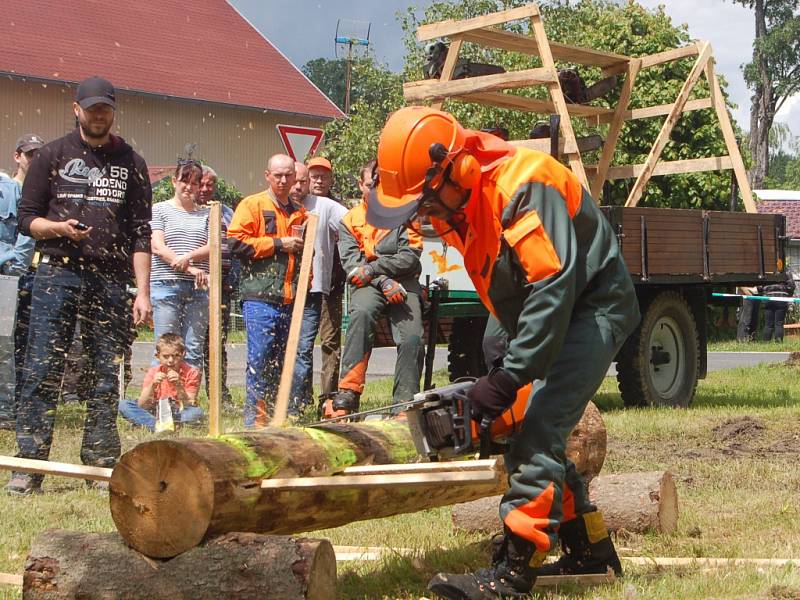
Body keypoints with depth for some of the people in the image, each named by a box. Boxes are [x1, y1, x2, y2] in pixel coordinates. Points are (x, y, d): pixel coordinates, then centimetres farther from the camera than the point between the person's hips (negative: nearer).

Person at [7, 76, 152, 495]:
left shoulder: (130, 163, 13)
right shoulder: (53, 156, 10)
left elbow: (141, 233, 9)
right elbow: (27, 217, 9)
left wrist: (143, 291, 1)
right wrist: (58, 227, -13)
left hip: (111, 280, 2)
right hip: (57, 273, -1)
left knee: (108, 375, 1)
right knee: (42, 370, -7)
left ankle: (101, 464, 7)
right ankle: (29, 465, -6)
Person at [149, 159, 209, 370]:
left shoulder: (206, 214, 15)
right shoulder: (160, 209, 7)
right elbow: (158, 247, -4)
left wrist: (189, 256, -15)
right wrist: (191, 269, -13)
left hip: (198, 288, 3)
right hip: (166, 284, -3)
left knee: (194, 348, 2)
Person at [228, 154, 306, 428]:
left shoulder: (299, 213, 21)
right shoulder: (252, 205, 3)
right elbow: (236, 242, -9)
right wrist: (278, 243, -9)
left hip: (290, 299, 6)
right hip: (260, 297, -5)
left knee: (283, 362, 7)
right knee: (259, 361, -8)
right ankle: (255, 420, -3)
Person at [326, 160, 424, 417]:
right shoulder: (350, 220, 15)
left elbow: (410, 256, 0)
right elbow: (351, 261, 1)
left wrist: (372, 268, -11)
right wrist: (384, 282, -15)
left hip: (403, 283, 1)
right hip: (368, 287, -1)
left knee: (412, 338, -24)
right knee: (361, 313, -35)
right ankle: (347, 396, -41)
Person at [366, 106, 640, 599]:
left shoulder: (520, 187, -28)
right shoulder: (462, 204, 1)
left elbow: (553, 286, -33)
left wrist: (509, 378, -31)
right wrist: (496, 355, -2)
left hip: (594, 307, -10)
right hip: (549, 315, 10)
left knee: (538, 431, -19)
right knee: (538, 434, 8)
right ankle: (591, 552, 20)